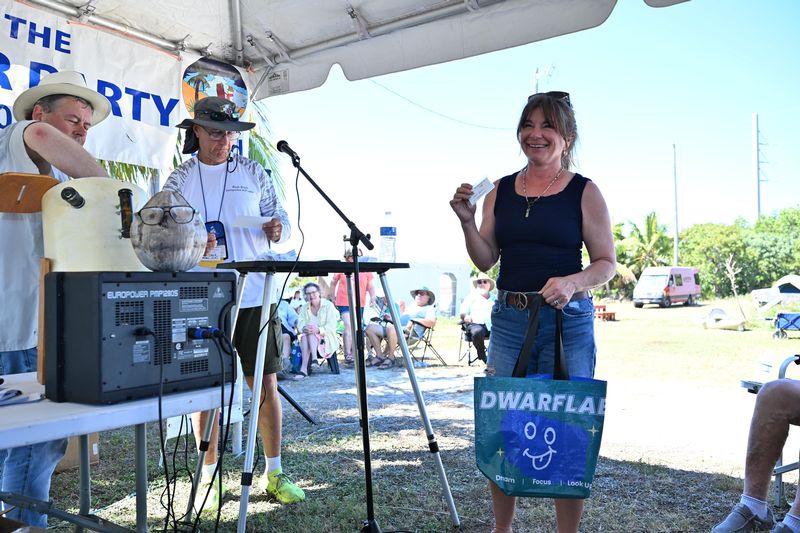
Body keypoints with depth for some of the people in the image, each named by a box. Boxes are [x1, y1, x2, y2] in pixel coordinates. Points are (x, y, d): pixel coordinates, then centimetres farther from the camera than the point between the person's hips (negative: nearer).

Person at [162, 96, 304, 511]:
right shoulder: (179, 180, 7)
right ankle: (208, 477, 21)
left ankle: (274, 473, 17)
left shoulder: (253, 173, 8)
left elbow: (279, 217, 11)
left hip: (254, 295, 0)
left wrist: (278, 228, -13)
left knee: (266, 383, 3)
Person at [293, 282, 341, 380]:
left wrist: (318, 330, -32)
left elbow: (331, 326, -13)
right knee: (305, 336, -31)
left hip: (327, 339, -3)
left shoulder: (328, 305, -3)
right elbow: (300, 324, -1)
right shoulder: (304, 308, 10)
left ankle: (304, 369, -42)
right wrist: (304, 328, -27)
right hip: (308, 338, 3)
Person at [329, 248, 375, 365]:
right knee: (349, 327, -17)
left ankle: (353, 353, 23)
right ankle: (347, 355, -13)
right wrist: (333, 297, 13)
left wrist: (372, 296, -7)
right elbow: (333, 283, 14)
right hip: (344, 303, -4)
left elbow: (370, 286, 10)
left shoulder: (366, 270, 8)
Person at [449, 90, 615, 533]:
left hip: (568, 322, -3)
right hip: (508, 319, 3)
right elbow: (485, 260, 10)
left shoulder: (584, 192, 0)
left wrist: (572, 282, -18)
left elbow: (607, 263, 0)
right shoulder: (500, 191, 10)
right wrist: (467, 221, -6)